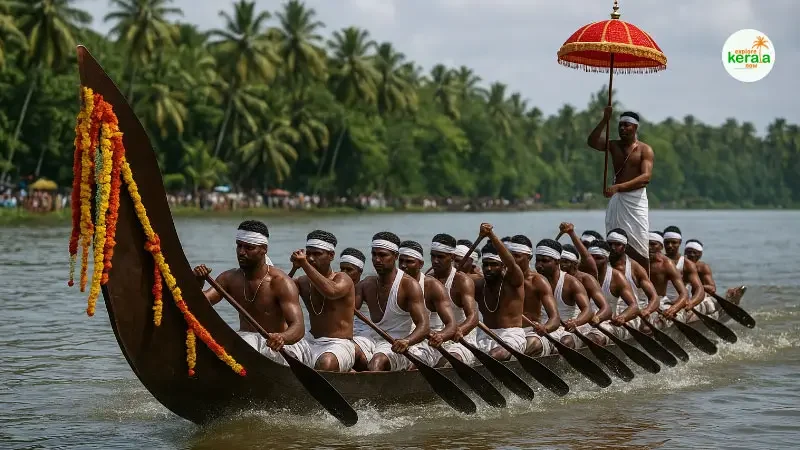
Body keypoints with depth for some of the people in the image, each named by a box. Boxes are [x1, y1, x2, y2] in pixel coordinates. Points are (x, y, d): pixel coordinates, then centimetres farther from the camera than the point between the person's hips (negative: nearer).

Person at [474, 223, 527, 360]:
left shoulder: (512, 281, -5)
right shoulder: (479, 286, 12)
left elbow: (510, 263, -25)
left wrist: (492, 236, -39)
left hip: (511, 335, -5)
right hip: (485, 336, 5)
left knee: (496, 355, -36)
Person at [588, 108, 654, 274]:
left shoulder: (645, 150, -2)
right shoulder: (614, 145, 12)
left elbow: (646, 177, -15)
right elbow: (592, 142, -4)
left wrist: (618, 187, -25)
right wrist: (605, 120, -14)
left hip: (636, 199, -4)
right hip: (616, 199, 4)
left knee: (639, 248, -7)